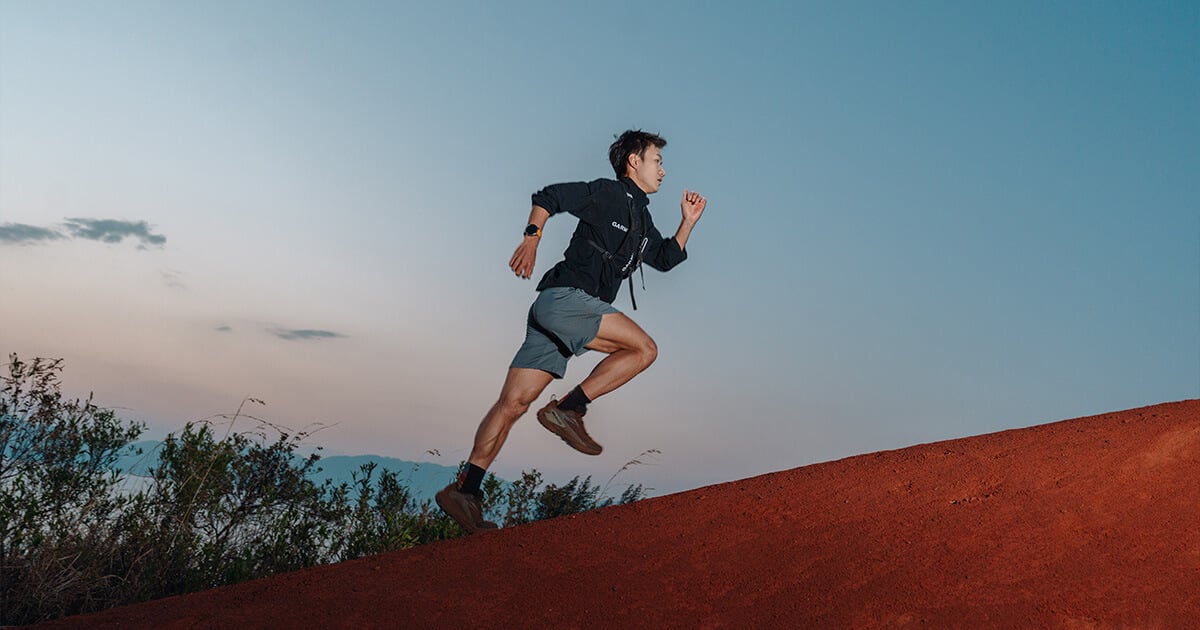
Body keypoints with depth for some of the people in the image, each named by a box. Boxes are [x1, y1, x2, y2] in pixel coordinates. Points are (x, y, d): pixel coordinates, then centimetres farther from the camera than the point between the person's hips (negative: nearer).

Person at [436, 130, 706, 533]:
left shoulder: (641, 221, 27)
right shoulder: (608, 194, 2)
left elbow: (666, 258, 36)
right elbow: (547, 197, -2)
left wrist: (688, 222, 25)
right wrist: (532, 238, -15)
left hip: (572, 310, 8)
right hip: (563, 297, -8)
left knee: (515, 402, -1)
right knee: (644, 348, -12)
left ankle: (465, 490, -5)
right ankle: (568, 409, -13)